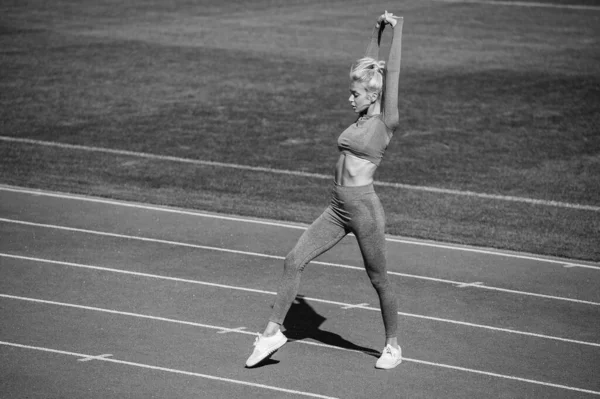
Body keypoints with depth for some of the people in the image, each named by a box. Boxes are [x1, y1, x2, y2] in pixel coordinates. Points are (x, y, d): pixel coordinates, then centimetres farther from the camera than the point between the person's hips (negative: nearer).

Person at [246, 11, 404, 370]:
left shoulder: (387, 123, -9)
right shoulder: (362, 117, 10)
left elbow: (391, 74, -14)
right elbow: (368, 68, 18)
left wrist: (397, 29, -11)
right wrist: (378, 30, 17)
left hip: (365, 209, -7)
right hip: (338, 209, 7)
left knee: (379, 279, 6)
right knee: (294, 261, 1)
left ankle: (393, 346, 23)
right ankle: (273, 331, 7)